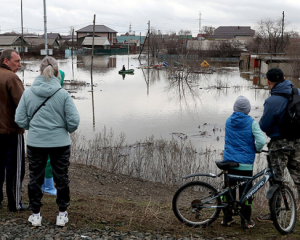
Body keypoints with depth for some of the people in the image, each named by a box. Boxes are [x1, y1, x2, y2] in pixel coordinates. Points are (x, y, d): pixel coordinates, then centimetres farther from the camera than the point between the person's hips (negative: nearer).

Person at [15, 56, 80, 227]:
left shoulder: (28, 93, -6)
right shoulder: (63, 94, -12)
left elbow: (20, 120, -3)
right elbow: (74, 121, -12)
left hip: (35, 143, 1)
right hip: (60, 143, -1)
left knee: (35, 178, 15)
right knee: (61, 178, 14)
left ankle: (36, 215, 23)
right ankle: (62, 214, 23)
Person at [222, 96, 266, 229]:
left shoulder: (228, 121, 4)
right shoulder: (251, 123, -9)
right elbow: (261, 141, -17)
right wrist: (257, 149, 1)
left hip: (229, 161, 4)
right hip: (245, 163, -4)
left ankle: (227, 218, 20)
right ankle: (245, 221, 10)